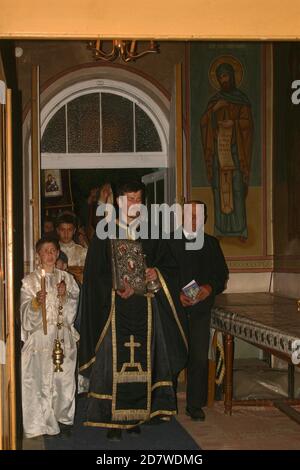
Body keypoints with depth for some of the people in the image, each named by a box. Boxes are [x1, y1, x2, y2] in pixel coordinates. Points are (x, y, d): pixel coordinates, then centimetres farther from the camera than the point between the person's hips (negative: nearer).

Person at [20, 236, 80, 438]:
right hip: (40, 336, -2)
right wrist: (36, 302, -24)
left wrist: (64, 297, -10)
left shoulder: (67, 278, 11)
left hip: (63, 335, 3)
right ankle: (40, 423, 3)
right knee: (40, 378, -6)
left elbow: (74, 309, 8)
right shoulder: (30, 280, 3)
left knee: (64, 376, 2)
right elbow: (26, 312, -5)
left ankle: (62, 417, 16)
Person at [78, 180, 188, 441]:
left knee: (142, 362, 4)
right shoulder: (105, 234, 2)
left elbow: (169, 265, 13)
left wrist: (157, 273, -8)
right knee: (114, 362, -4)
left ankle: (136, 415, 13)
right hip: (115, 308, -3)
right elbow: (95, 275, -1)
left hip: (145, 308, 3)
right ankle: (114, 420, 2)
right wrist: (118, 287, -14)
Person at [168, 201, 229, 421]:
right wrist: (176, 294, -12)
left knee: (200, 357, -1)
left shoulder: (212, 244, 12)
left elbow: (222, 274, 11)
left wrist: (210, 288, -8)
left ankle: (195, 404, 11)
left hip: (201, 307, 2)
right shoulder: (170, 243, 4)